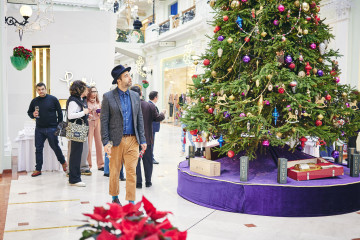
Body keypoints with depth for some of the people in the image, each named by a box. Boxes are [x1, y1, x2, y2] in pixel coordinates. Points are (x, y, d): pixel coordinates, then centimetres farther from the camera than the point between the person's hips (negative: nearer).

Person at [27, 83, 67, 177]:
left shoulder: (53, 99, -3)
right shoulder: (34, 101, 6)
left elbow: (59, 113, 1)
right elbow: (29, 112, 17)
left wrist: (59, 125, -3)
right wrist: (33, 115, -6)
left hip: (52, 128, -3)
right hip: (39, 129, 4)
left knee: (55, 146, 5)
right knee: (38, 148, 5)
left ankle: (63, 162, 28)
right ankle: (38, 169, 13)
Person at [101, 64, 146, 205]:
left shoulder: (135, 96, 9)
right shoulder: (108, 97, -3)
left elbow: (140, 119, 11)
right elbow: (104, 121, -4)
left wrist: (142, 140, 6)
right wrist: (106, 142, -11)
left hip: (132, 140, 2)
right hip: (116, 140, -2)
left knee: (132, 171, 2)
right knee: (114, 171, 11)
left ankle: (131, 201, 11)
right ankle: (115, 198, 31)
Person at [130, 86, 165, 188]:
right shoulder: (150, 106, -6)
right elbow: (157, 118, -4)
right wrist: (163, 114, 15)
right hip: (147, 138, 2)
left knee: (135, 161, 8)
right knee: (147, 161, 13)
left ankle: (138, 182, 9)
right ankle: (148, 181, 19)